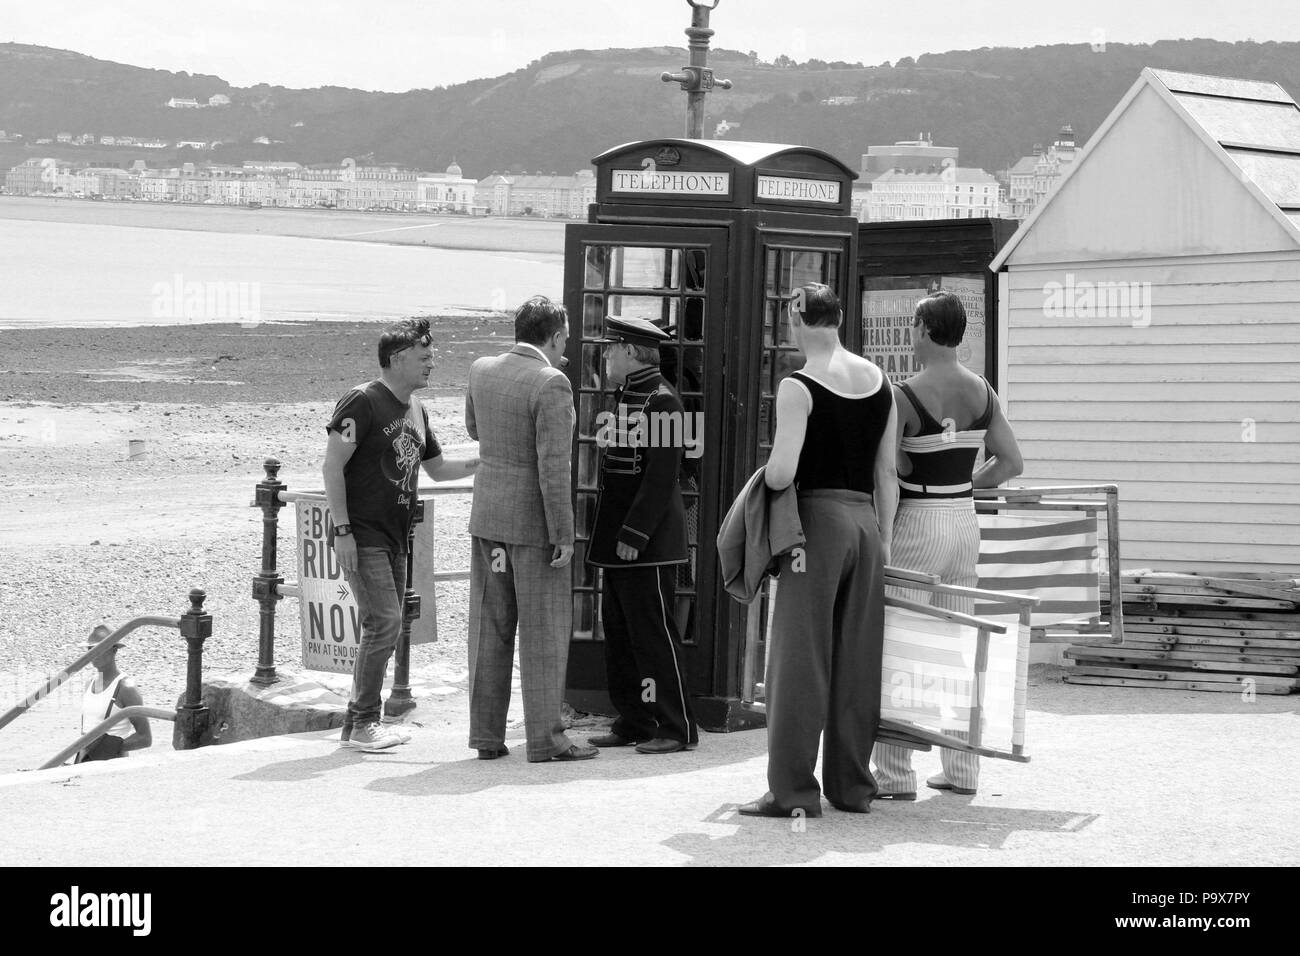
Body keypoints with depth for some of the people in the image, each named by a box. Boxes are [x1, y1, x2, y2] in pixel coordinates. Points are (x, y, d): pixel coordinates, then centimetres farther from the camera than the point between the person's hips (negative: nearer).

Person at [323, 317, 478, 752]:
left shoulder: (415, 410, 15)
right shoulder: (362, 402, -11)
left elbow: (438, 468, 25)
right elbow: (333, 466, -13)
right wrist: (342, 529, -18)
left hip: (394, 537, 9)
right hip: (362, 537, -9)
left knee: (386, 630, 10)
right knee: (384, 622, -14)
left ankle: (358, 724, 18)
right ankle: (363, 723, -5)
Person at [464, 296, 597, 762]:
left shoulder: (481, 370, 3)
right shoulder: (551, 384, -16)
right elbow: (553, 466, -19)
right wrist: (563, 535, -16)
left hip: (487, 515, 6)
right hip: (533, 517, -6)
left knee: (490, 629, 10)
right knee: (543, 631, 1)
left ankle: (487, 736, 13)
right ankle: (545, 737, 3)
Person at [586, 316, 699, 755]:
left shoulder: (662, 402, -15)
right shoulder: (626, 397, 15)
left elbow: (661, 477, -20)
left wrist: (634, 535, -22)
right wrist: (613, 535, 17)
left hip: (648, 542, -10)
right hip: (618, 541, 10)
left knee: (654, 634, -5)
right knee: (619, 632, 12)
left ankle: (677, 728, 2)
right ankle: (634, 722, 19)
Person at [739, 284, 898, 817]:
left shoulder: (798, 387, -10)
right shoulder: (879, 382, 9)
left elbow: (781, 473, -18)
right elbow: (887, 472, 11)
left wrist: (767, 475, 4)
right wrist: (883, 538, 17)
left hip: (817, 519, -6)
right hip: (865, 520, 6)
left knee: (800, 658, -1)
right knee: (857, 660, 10)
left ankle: (793, 791, -1)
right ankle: (852, 787, 15)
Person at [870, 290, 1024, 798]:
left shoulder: (905, 396, -16)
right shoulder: (981, 391, 3)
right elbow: (1011, 462, 6)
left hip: (916, 524, -7)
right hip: (965, 521, 7)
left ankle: (895, 774, -1)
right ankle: (961, 769, 18)